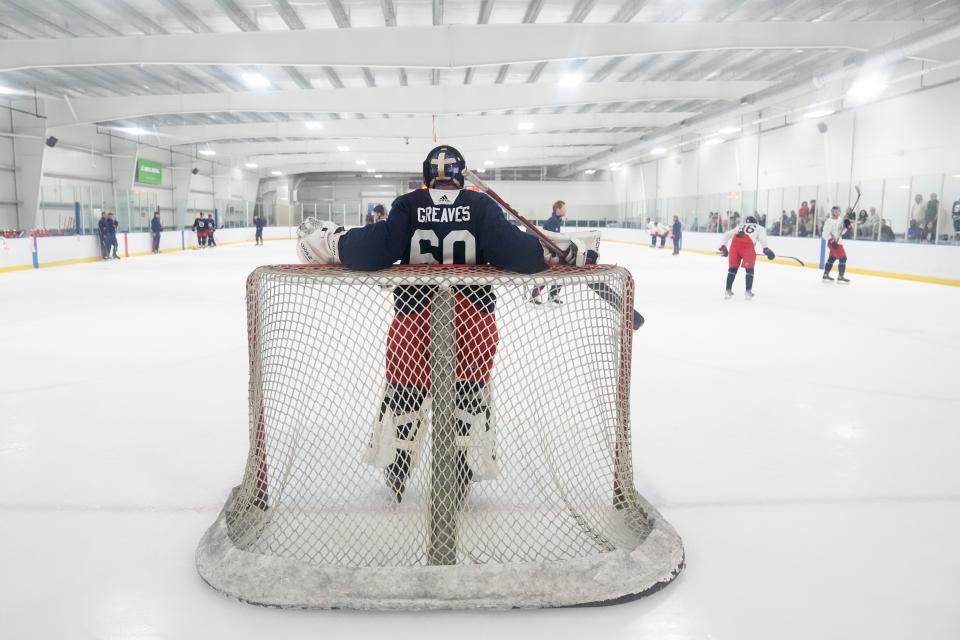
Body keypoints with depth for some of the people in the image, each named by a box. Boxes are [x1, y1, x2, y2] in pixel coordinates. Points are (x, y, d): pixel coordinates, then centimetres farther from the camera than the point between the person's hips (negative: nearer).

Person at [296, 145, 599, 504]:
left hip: (413, 314, 1)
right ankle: (464, 473, 23)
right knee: (471, 389, 17)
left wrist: (332, 242, 1)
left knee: (404, 387, 18)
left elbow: (377, 250, -14)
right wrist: (560, 252, -1)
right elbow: (509, 249, -13)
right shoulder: (481, 205, -2)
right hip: (474, 317, -1)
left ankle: (394, 474, 31)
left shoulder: (406, 205, -1)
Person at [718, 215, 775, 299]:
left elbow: (727, 234, 29)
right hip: (748, 245, -3)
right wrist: (766, 249, -3)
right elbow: (762, 236, 3)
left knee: (733, 268, 14)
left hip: (734, 245, 3)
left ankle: (728, 290, 11)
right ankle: (748, 291, -1)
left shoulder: (739, 226, 36)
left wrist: (723, 246, 32)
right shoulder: (759, 228, 25)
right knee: (749, 269, 7)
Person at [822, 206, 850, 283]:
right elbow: (825, 233, -18)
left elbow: (841, 232, 15)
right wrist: (832, 241, -26)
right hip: (833, 242, -9)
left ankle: (825, 275, 26)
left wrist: (845, 226, -3)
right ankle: (840, 277, -11)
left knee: (832, 258, 16)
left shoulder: (840, 220, 9)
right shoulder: (829, 221, -16)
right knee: (843, 258, -13)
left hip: (839, 242, 9)